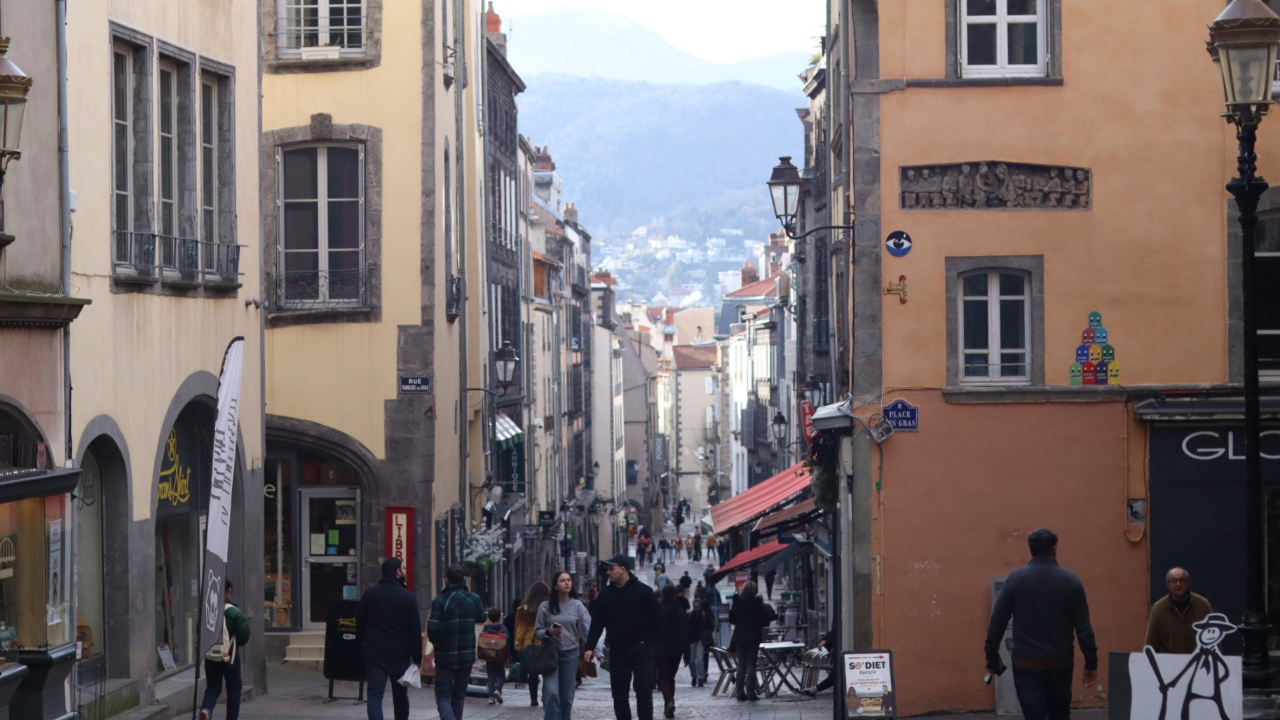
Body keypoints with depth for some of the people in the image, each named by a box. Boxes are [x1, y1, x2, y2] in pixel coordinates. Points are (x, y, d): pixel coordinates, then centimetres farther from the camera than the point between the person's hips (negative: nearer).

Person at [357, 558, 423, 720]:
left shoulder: (370, 594, -1)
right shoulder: (408, 597, -7)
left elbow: (359, 622, 10)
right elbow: (415, 629, -6)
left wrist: (361, 640, 29)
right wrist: (417, 657, 0)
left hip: (375, 653, 0)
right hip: (400, 654, 0)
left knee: (375, 695, -6)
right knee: (400, 695, 16)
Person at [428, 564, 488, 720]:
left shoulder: (440, 600, -14)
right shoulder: (474, 599, -1)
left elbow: (432, 628, -18)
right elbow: (482, 618, 18)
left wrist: (434, 641, 4)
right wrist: (486, 612, 41)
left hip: (445, 656, -4)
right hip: (467, 655, 4)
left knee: (443, 695, 1)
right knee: (459, 695, 18)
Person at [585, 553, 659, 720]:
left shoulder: (643, 591, -6)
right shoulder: (606, 594, 7)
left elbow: (655, 619, -4)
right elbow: (597, 623, 7)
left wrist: (647, 642, -8)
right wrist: (590, 647, -1)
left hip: (640, 650, -4)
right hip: (617, 651, 4)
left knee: (644, 692, -4)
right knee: (619, 693, 5)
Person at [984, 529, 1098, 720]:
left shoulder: (1016, 578, -4)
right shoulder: (1071, 580, -1)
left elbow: (997, 622, -4)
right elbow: (1083, 627, -1)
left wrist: (992, 657, 7)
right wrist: (1091, 663, 5)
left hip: (1027, 665, -2)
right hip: (1061, 664, 2)